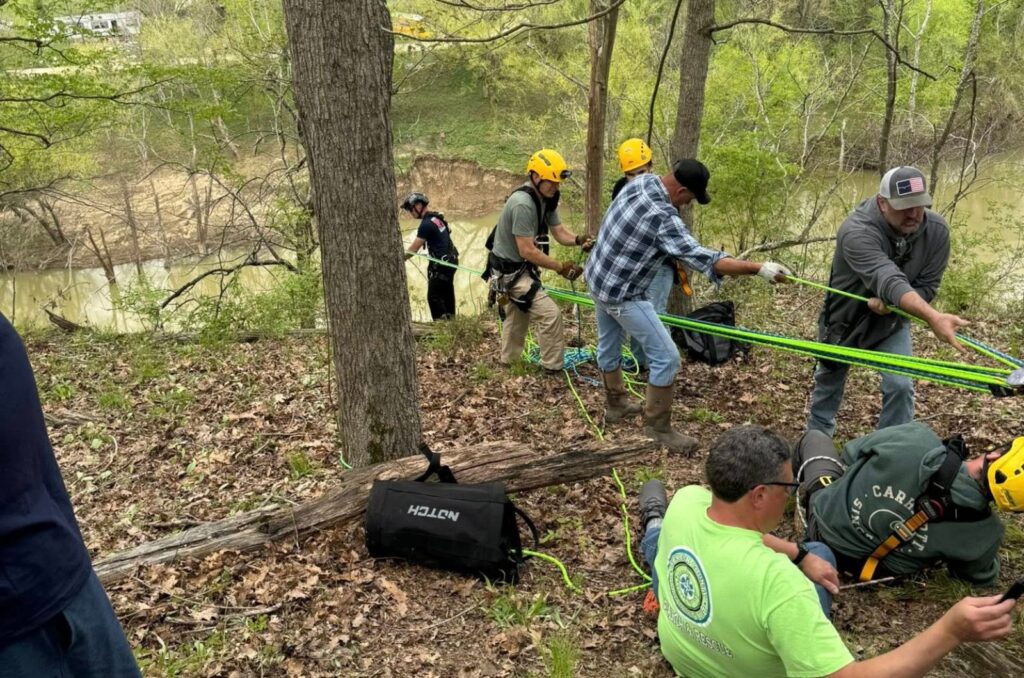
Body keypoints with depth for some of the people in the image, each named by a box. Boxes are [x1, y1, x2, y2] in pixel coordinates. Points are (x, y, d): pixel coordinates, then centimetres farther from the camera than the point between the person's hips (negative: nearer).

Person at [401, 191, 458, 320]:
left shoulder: (426, 224, -20)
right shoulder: (436, 217, 8)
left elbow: (412, 250, -18)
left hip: (441, 263, -10)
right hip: (450, 260, 10)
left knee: (433, 297, -5)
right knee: (447, 294, 16)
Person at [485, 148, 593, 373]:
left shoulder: (546, 199, 0)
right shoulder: (523, 204, -29)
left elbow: (559, 232, 0)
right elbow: (527, 251, -28)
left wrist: (578, 240, -21)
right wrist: (560, 267, -24)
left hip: (518, 268, 10)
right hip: (509, 271, -10)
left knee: (517, 316, 25)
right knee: (550, 313, -12)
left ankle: (508, 362, 42)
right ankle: (554, 368, 0)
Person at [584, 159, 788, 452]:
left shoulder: (643, 181, -4)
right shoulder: (663, 219, -30)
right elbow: (705, 260, -33)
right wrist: (759, 269, -32)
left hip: (597, 279, 10)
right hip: (622, 295, -10)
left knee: (609, 345, 25)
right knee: (666, 357, -3)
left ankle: (615, 404, 44)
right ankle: (657, 425, 10)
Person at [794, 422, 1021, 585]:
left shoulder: (914, 439, -38)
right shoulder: (983, 536, -31)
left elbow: (851, 453, -14)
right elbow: (981, 576, -7)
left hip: (826, 525, -1)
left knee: (815, 437, 25)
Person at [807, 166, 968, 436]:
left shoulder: (936, 230, -20)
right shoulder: (856, 231, -36)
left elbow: (927, 286, -15)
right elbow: (889, 281, -49)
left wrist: (892, 303, -36)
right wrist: (934, 318, -62)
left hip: (891, 323, 3)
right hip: (844, 319, -2)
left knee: (900, 386, -11)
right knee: (829, 380, 16)